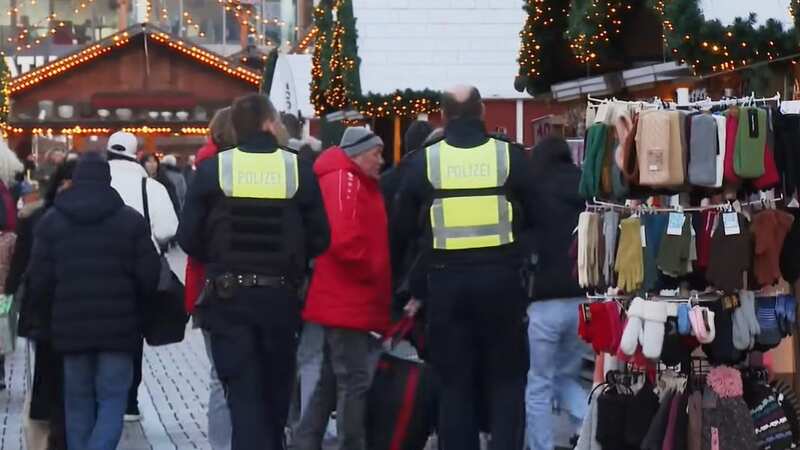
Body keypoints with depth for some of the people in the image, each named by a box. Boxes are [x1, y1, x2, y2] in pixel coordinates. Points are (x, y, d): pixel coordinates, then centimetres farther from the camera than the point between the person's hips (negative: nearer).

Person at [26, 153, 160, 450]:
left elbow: (39, 279, -1)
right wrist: (136, 313, 13)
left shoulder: (51, 221, 2)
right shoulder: (131, 220, 0)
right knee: (112, 400, 0)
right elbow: (149, 276, -3)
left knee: (78, 403, 12)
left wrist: (49, 321, 12)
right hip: (119, 326, -2)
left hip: (70, 327, 2)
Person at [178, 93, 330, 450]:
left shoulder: (212, 169, -4)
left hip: (228, 296, -1)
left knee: (243, 393, -1)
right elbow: (319, 237, -3)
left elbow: (188, 237, -6)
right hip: (280, 297, 1)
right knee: (275, 390, 17)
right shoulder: (298, 168, -3)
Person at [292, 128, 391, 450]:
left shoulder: (355, 183, 19)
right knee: (354, 382, -7)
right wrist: (370, 272, -14)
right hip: (347, 301, -11)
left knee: (331, 380, 15)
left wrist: (376, 279, 12)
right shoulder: (344, 181, -14)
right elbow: (344, 239, -26)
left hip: (345, 300, 11)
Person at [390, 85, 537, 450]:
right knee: (505, 378, 8)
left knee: (455, 382, 8)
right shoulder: (510, 156, -2)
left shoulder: (424, 161, -1)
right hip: (500, 280, 0)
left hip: (447, 283, 1)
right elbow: (534, 218, 6)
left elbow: (402, 229, 4)